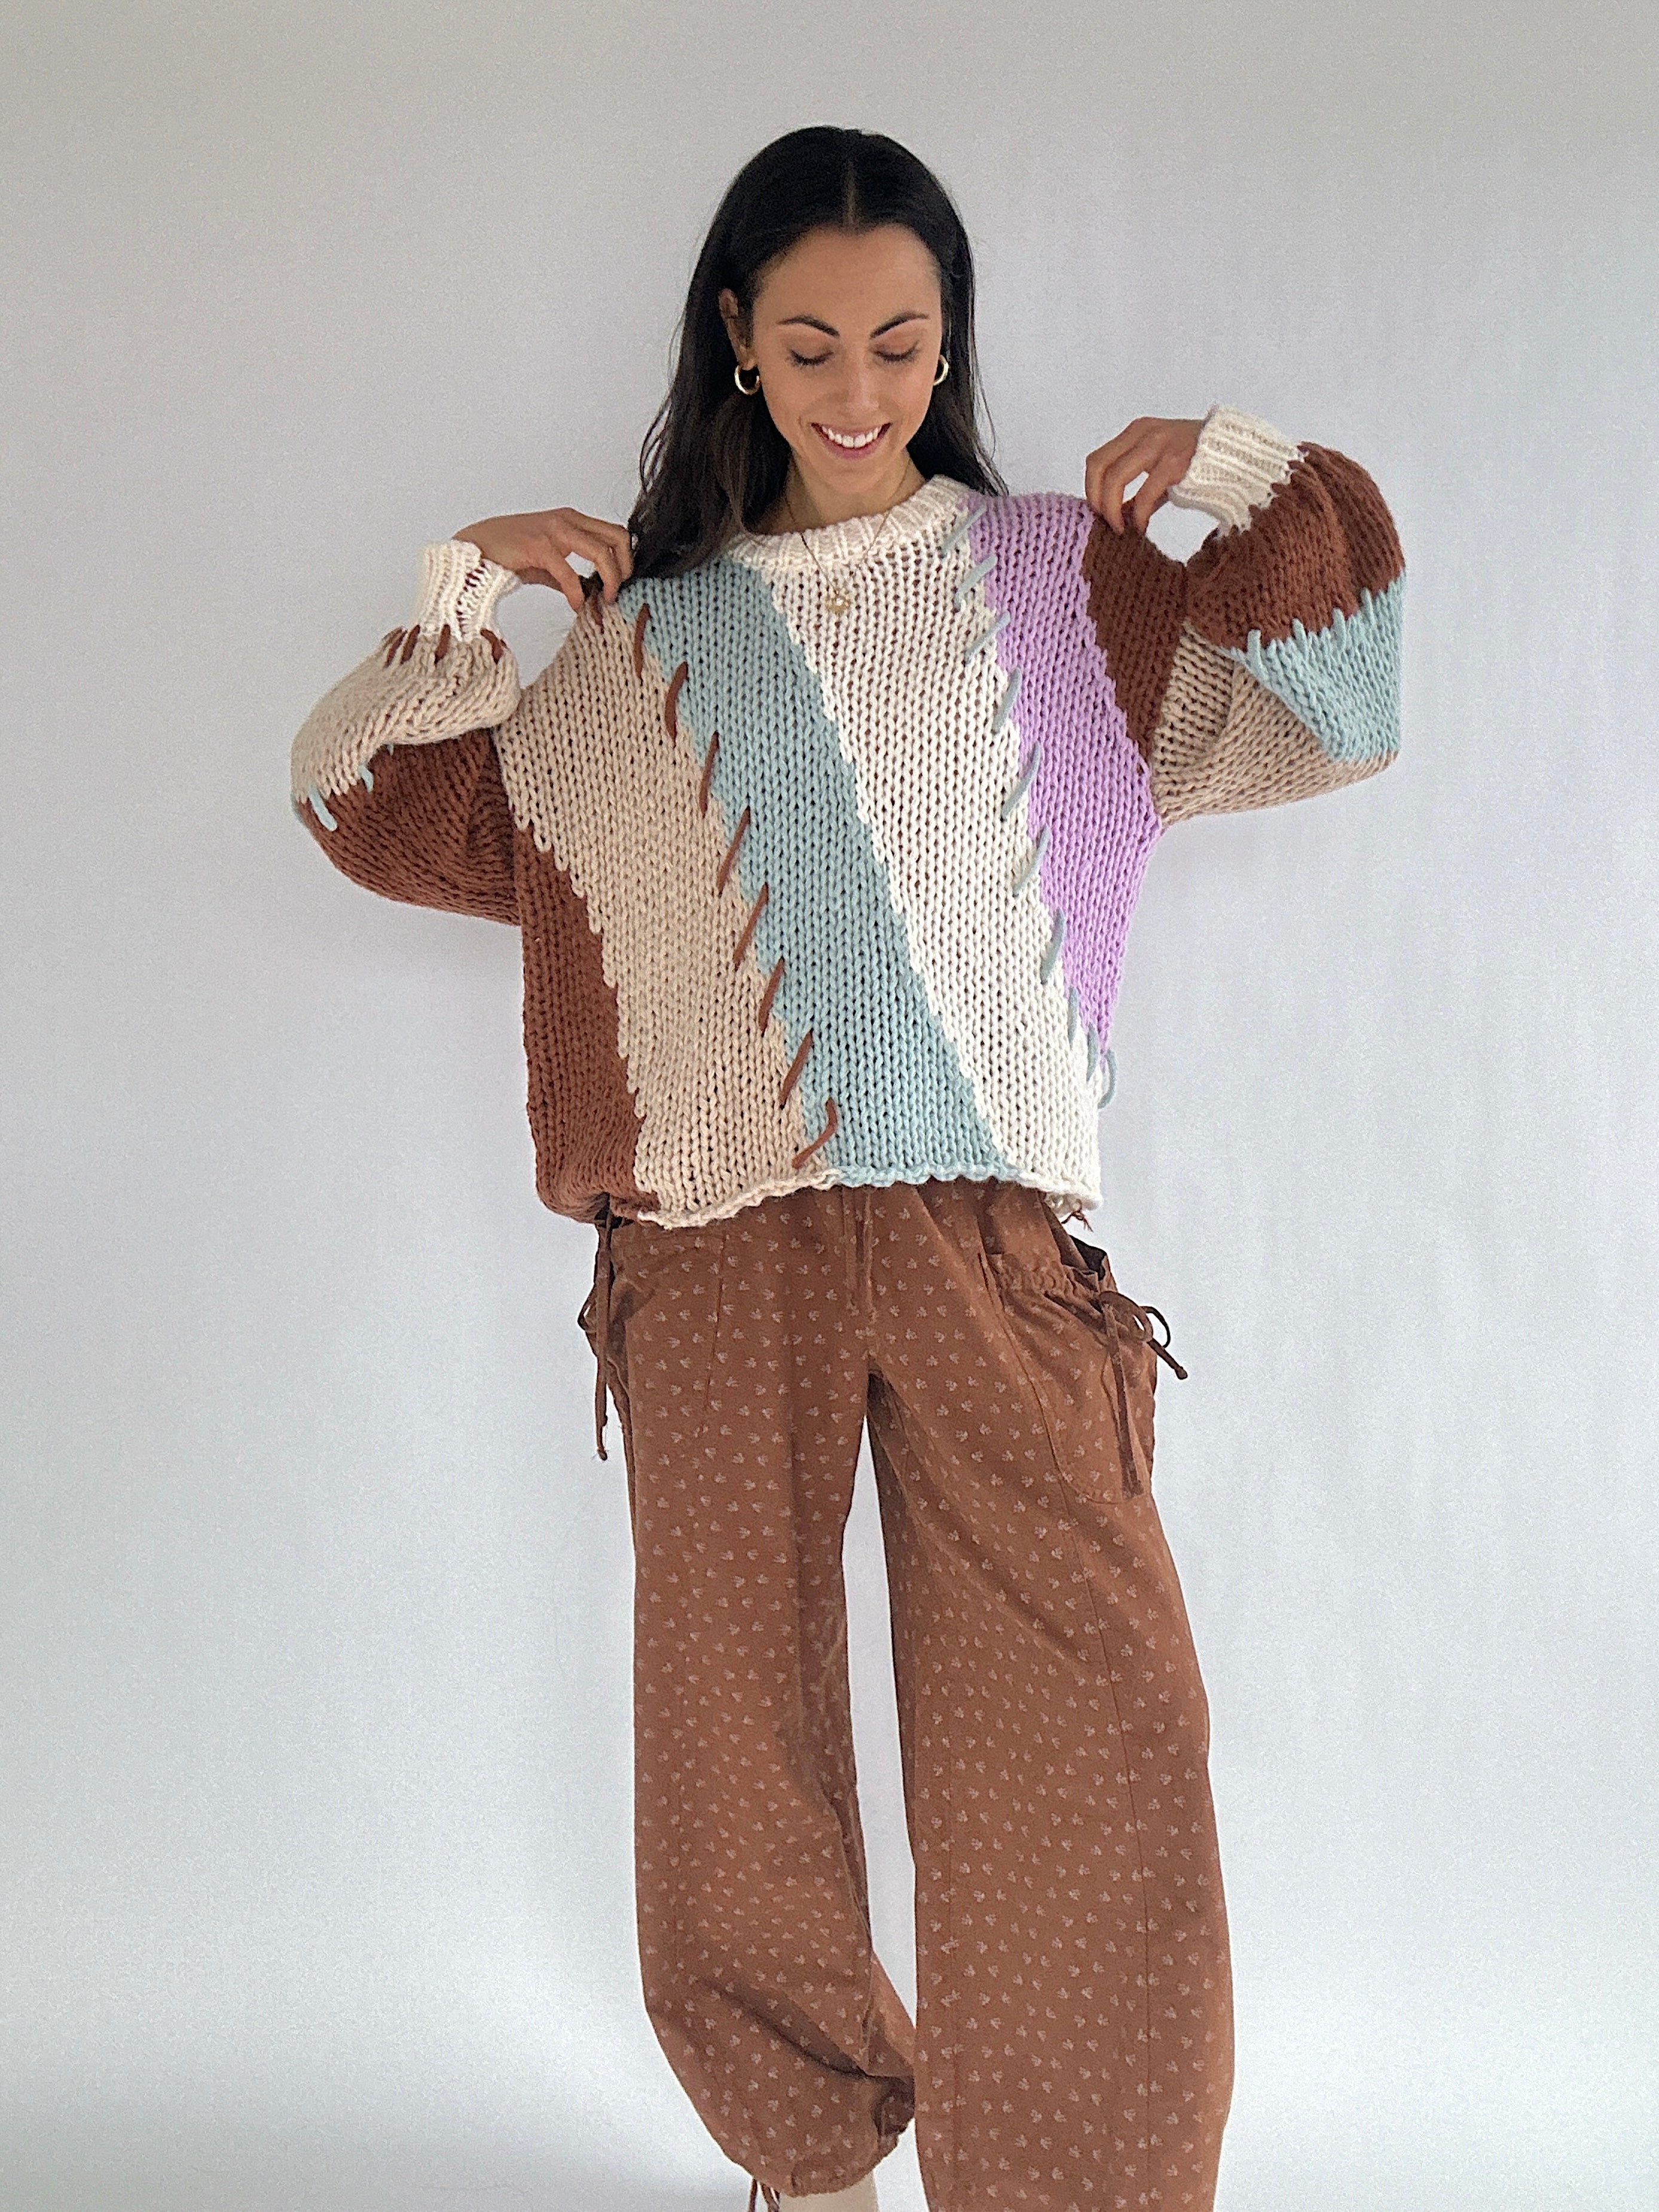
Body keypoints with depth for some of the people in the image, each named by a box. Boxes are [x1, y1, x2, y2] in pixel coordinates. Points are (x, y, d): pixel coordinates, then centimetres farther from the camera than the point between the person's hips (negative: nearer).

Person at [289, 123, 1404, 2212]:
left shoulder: (1061, 580, 11)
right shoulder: (649, 630, 14)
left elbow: (1336, 708, 11)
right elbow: (392, 812, 18)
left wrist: (1252, 471, -1)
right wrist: (454, 598, 4)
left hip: (991, 1251, -1)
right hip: (717, 1251, 1)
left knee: (1093, 1736, -10)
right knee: (739, 1746, 8)